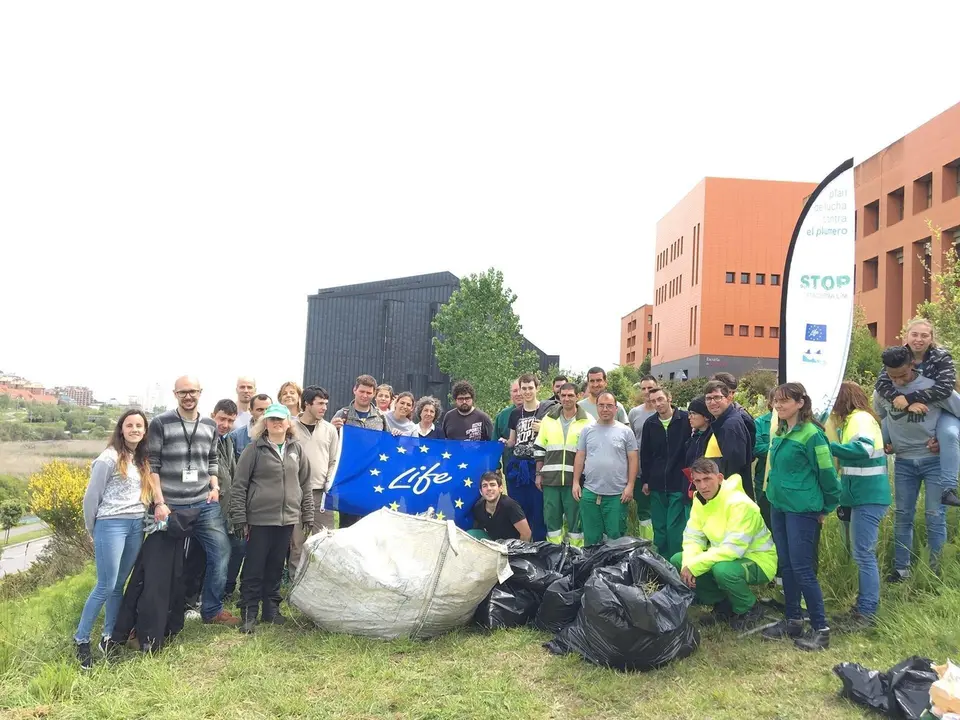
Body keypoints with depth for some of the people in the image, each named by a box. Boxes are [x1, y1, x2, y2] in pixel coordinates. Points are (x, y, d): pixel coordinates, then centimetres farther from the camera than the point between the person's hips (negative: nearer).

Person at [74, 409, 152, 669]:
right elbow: (91, 497, -6)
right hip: (112, 525, -6)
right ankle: (81, 640, 5)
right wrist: (93, 530, 2)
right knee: (106, 587, -6)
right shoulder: (109, 458, -9)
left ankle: (108, 636, 20)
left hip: (137, 525, 6)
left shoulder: (142, 460, 12)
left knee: (119, 585, 10)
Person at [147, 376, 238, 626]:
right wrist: (159, 502, -11)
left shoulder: (210, 425, 9)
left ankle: (212, 610, 16)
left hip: (205, 504, 4)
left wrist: (215, 487, 3)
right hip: (171, 506, -4)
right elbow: (152, 465, -6)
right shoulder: (160, 423, -4)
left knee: (221, 552, 1)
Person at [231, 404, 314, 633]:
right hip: (259, 519, -4)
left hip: (287, 519, 4)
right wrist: (239, 518, -8)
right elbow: (239, 485, -4)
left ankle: (271, 610, 23)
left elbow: (305, 485, 13)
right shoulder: (254, 449, -3)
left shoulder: (296, 450, 8)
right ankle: (249, 614, 9)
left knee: (276, 568, 12)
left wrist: (307, 516, 11)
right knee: (254, 569, 0)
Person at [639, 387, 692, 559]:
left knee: (674, 529, -6)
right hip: (657, 485, 5)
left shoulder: (685, 420, -6)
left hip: (679, 485, -5)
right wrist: (645, 480, 12)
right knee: (659, 529, 10)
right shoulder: (650, 423, 7)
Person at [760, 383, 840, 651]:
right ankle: (793, 621, 24)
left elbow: (826, 472, -11)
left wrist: (827, 508, -1)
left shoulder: (811, 434, -15)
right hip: (778, 506, 8)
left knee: (802, 568, -6)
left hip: (802, 509, -8)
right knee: (786, 565, 13)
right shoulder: (780, 433, 10)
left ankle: (821, 629, 4)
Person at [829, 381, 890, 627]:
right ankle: (865, 603, 24)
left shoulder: (861, 418, -14)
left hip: (867, 498, -10)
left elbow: (864, 448, -32)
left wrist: (829, 447, -29)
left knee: (863, 554, -8)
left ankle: (866, 612, -4)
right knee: (862, 553, 16)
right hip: (859, 497, 10)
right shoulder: (851, 420, 15)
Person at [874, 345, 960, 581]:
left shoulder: (934, 388, -16)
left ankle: (935, 571, 5)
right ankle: (901, 569, 16)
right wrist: (885, 442, 9)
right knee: (902, 516, 8)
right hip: (903, 462, 4)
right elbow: (878, 418, 17)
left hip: (934, 460, -4)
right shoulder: (882, 391, -3)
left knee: (935, 516, -3)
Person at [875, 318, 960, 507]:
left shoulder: (941, 357, -16)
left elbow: (945, 388, -32)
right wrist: (906, 404, -40)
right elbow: (881, 383, -23)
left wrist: (909, 398, -40)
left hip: (941, 411, -4)